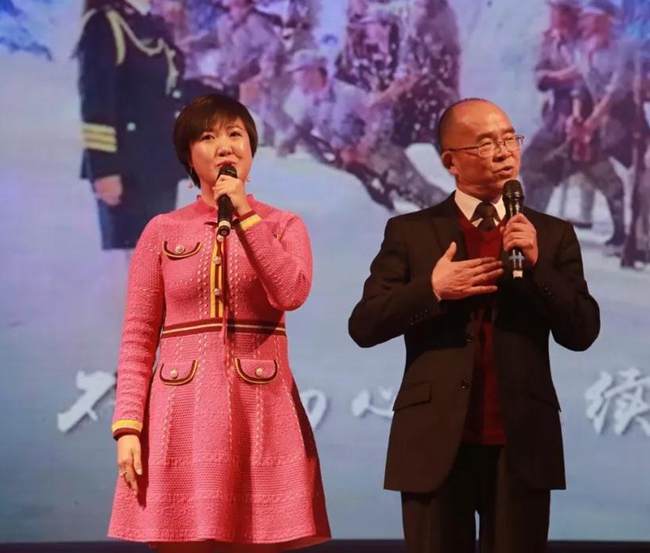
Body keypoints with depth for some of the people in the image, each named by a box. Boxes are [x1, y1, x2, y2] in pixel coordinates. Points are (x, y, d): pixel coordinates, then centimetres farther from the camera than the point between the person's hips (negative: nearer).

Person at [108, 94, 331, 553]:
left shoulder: (283, 225, 8)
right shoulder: (163, 231, 7)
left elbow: (292, 293, -13)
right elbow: (138, 337, 3)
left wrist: (244, 215, -10)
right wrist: (128, 425, -6)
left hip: (261, 411, 0)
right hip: (184, 414, 0)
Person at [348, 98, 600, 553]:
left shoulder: (553, 234, 8)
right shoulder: (409, 231, 5)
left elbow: (582, 333, 0)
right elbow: (363, 326, -1)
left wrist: (538, 265, -13)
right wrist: (431, 289, -15)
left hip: (522, 442, 1)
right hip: (436, 441, -1)